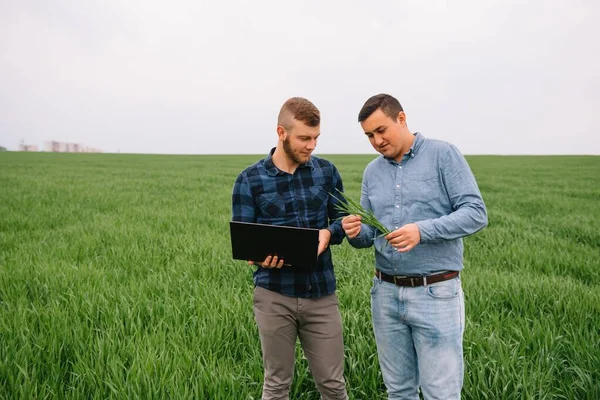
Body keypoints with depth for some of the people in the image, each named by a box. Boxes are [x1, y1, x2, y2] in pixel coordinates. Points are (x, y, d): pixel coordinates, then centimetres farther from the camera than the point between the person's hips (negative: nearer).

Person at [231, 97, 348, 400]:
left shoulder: (326, 171, 3)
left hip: (321, 293, 2)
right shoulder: (249, 180, -4)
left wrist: (328, 233, -14)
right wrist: (262, 255, -25)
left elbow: (343, 218, 9)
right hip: (274, 295, -2)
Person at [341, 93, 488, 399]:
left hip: (436, 294, -5)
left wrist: (422, 231, -25)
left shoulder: (443, 155, -5)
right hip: (386, 293, 5)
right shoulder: (372, 171, 10)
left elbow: (476, 213, -12)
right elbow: (368, 235, 12)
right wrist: (355, 233, -12)